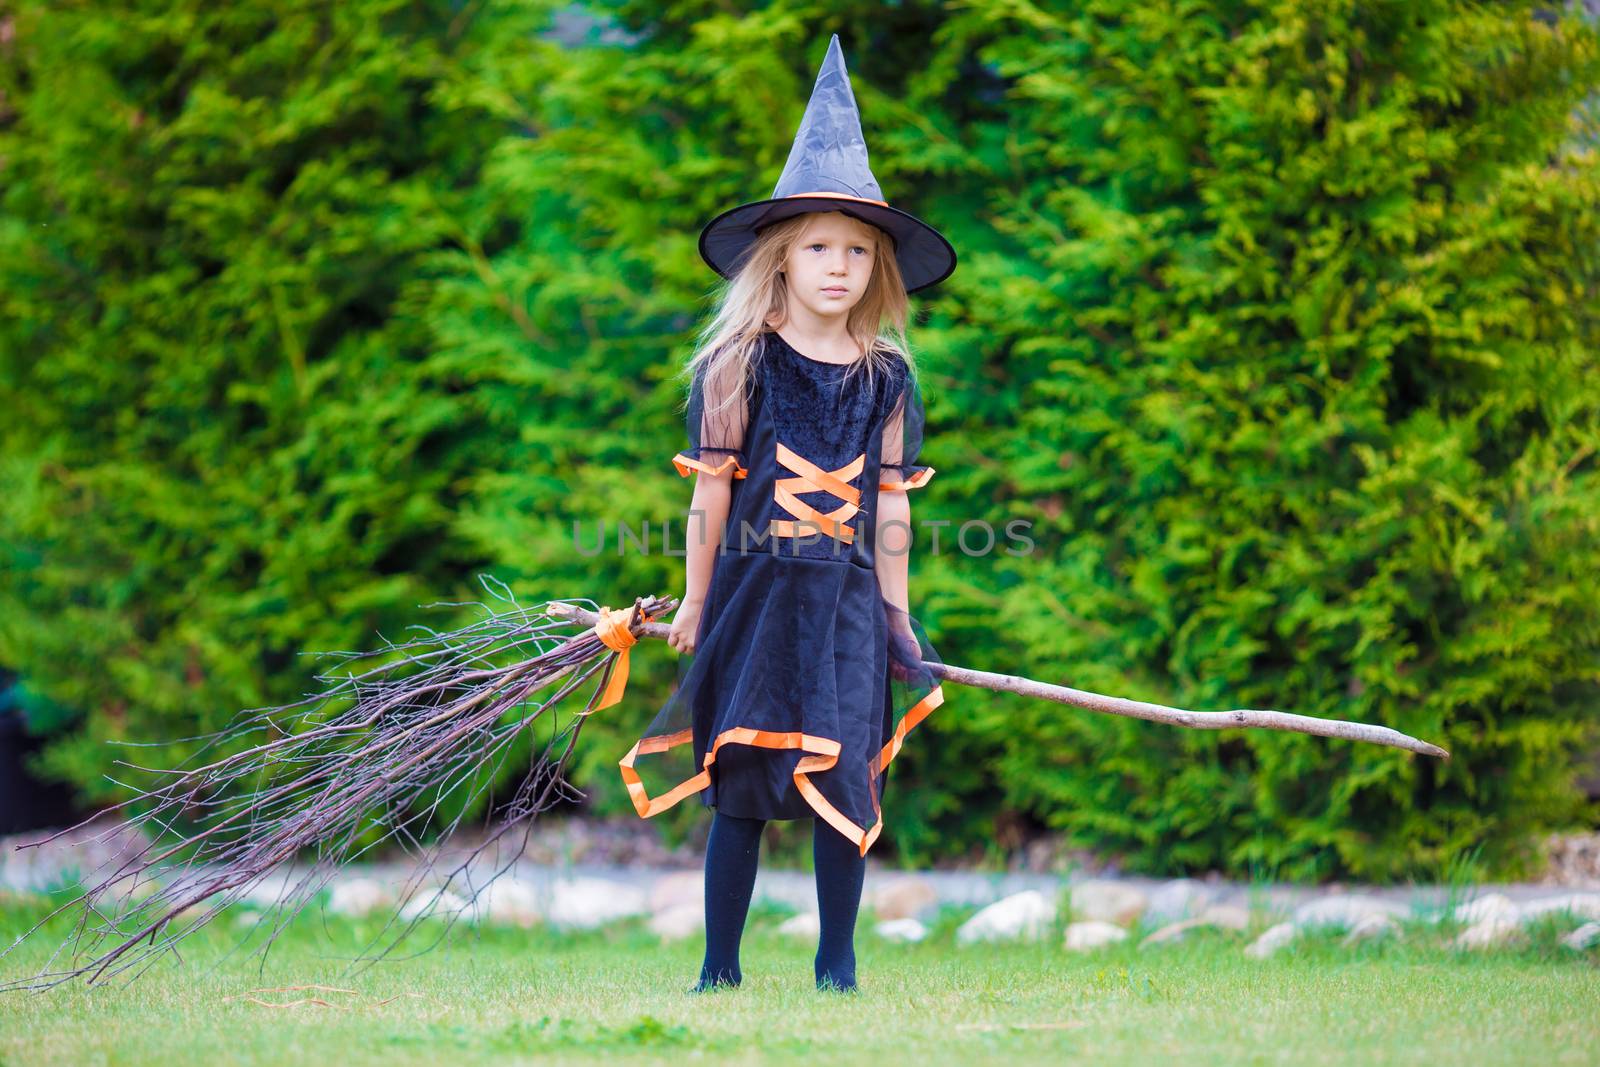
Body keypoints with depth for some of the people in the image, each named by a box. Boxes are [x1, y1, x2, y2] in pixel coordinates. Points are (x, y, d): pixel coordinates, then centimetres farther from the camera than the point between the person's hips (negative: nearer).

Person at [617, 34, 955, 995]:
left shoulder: (887, 380, 8)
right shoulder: (740, 365, 0)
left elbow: (891, 507, 11)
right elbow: (712, 491, 2)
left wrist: (895, 611, 9)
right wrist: (695, 599, 3)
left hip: (847, 604, 2)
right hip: (756, 592, -2)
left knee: (845, 787, 0)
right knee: (739, 789, 0)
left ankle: (837, 966, 10)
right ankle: (720, 969, 8)